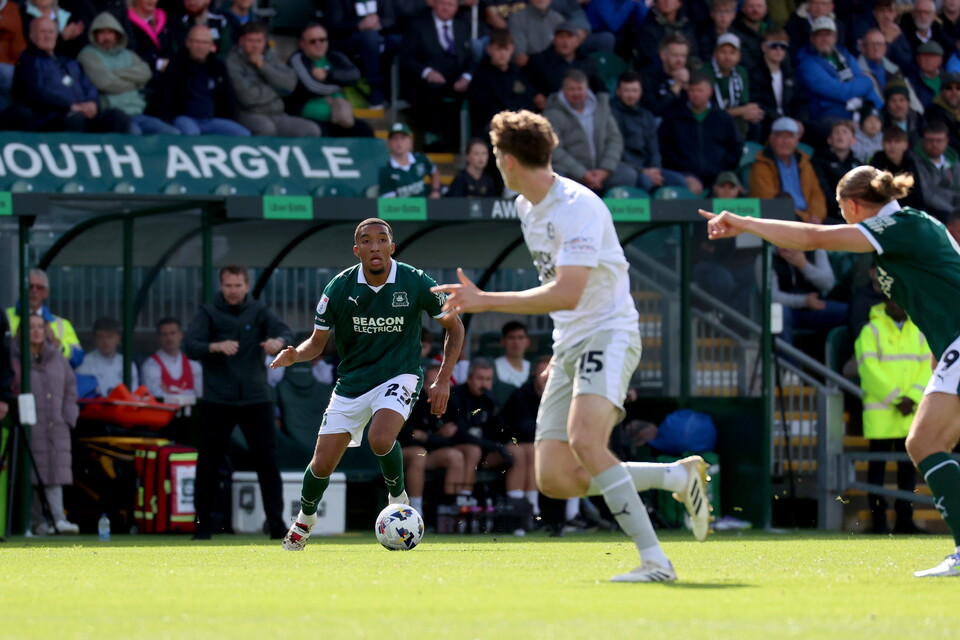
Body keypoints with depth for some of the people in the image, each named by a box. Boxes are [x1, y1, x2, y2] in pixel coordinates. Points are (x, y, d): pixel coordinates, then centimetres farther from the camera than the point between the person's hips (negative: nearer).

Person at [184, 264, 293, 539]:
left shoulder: (259, 311, 5)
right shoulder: (208, 313, 1)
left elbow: (286, 333, -9)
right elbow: (190, 346, -12)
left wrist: (278, 341, -34)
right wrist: (216, 347, -32)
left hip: (255, 399, 1)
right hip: (217, 400, -1)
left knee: (267, 461, -3)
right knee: (208, 464, 2)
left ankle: (277, 523, -1)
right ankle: (203, 525, 11)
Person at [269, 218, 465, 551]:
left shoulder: (416, 283, -12)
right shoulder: (340, 288, -10)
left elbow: (454, 327, 1)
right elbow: (318, 341, 0)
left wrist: (443, 381, -5)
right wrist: (295, 354, -23)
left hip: (399, 376, -2)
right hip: (352, 382, 2)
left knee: (380, 439, -32)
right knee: (322, 464, 1)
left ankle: (398, 497, -2)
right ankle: (305, 518, 33)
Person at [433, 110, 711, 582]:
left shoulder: (578, 207, -18)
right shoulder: (526, 208, 13)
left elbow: (567, 294, -27)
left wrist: (484, 301, -27)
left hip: (609, 333, -9)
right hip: (568, 346, 9)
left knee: (584, 439, -33)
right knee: (555, 480, -2)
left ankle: (655, 561, -30)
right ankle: (679, 477, 14)